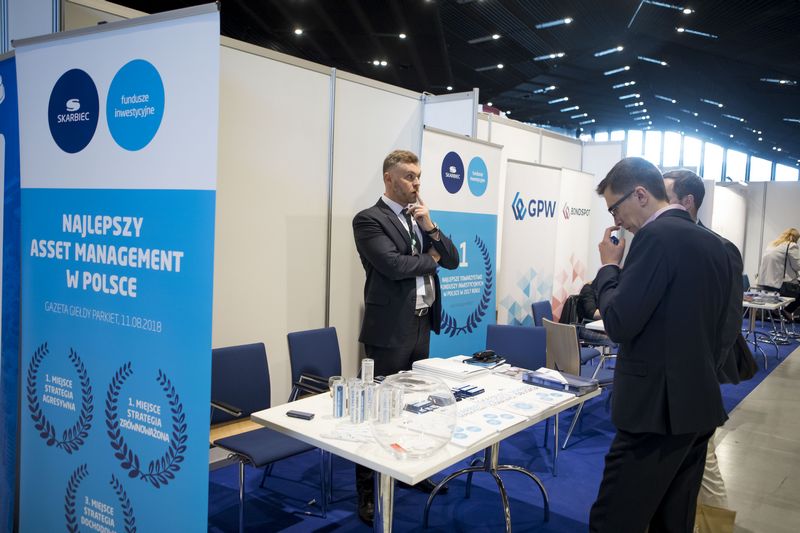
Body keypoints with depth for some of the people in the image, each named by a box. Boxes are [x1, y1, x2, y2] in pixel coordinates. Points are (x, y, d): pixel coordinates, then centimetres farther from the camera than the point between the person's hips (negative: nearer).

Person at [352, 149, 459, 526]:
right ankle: (367, 492, 13)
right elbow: (394, 265, -23)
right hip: (390, 329, -7)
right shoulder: (369, 219, -10)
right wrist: (430, 259, -5)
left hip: (421, 325, 7)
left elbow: (452, 260, 9)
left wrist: (430, 227, -5)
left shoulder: (421, 219, 14)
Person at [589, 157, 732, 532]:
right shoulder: (713, 244, 11)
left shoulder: (656, 236, -16)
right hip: (700, 405, 9)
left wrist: (608, 266, -5)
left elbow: (619, 324, -18)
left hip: (658, 408, -9)